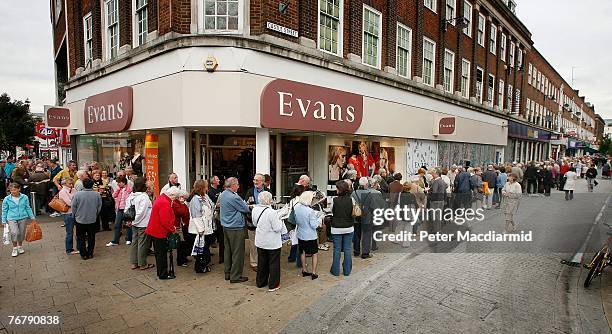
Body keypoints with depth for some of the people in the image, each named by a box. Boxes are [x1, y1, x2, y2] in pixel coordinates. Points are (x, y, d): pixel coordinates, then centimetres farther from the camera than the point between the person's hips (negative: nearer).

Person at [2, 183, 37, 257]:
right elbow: (4, 211, 5)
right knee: (14, 233, -18)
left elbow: (28, 208, 7)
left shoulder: (24, 197, -3)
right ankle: (14, 248, 2)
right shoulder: (6, 199, -4)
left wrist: (32, 217, 8)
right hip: (12, 219, -2)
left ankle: (20, 246, 35)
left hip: (23, 218, 2)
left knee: (22, 233, 10)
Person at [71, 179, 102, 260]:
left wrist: (76, 215, 12)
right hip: (92, 220, 1)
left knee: (81, 238, 12)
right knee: (91, 238, 14)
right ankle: (90, 254, 20)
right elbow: (99, 207, 1)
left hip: (80, 220, -1)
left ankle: (83, 254, 18)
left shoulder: (77, 194, -15)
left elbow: (73, 207, -5)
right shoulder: (97, 195, -10)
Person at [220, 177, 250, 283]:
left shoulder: (222, 195, 5)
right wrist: (244, 202, 8)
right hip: (236, 228, -9)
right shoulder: (234, 197, -22)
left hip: (225, 226, 9)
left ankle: (227, 273, 27)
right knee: (237, 252, 1)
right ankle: (235, 276, 8)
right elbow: (246, 209, -14)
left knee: (228, 250, 17)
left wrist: (241, 203, 9)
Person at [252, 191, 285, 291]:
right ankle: (273, 285, 19)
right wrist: (279, 221, -4)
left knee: (262, 262, 21)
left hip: (260, 241, 6)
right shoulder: (272, 212, -26)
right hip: (272, 243, -6)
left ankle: (260, 282, 34)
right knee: (273, 263, 10)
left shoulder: (255, 209, -5)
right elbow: (277, 228, -21)